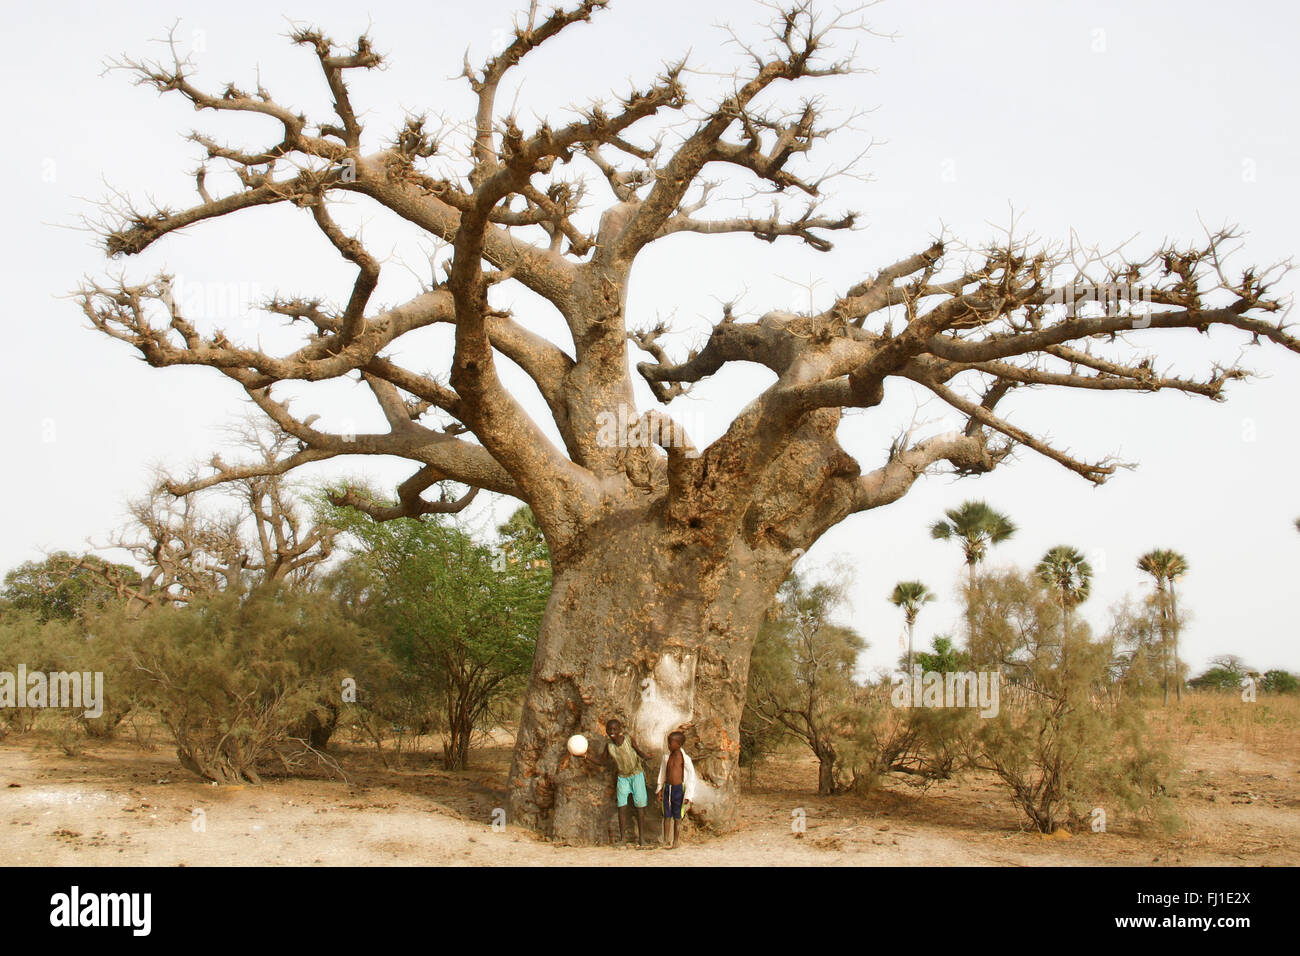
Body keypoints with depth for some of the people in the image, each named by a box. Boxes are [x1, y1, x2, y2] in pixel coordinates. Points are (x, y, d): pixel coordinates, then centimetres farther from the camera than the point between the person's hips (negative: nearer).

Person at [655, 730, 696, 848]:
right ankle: (666, 841, 17)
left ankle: (675, 842, 12)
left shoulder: (684, 758, -11)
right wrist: (659, 789, 13)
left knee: (677, 817, 4)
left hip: (679, 789, -4)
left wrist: (688, 795, -9)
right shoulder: (667, 755, 4)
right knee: (667, 816, 9)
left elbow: (691, 776, -7)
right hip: (667, 788, 5)